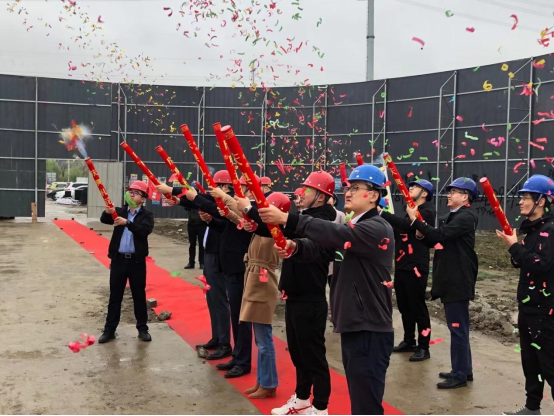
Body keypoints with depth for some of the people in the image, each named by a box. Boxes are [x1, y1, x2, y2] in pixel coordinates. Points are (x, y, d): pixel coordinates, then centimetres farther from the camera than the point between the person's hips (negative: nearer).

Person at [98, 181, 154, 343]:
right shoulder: (120, 211, 7)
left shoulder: (147, 215, -1)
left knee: (139, 296, 8)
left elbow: (145, 230, -19)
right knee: (115, 296, 9)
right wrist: (107, 212, -32)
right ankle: (109, 330, 17)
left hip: (136, 261, -2)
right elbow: (104, 220, -9)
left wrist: (127, 222, -32)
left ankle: (142, 329, 19)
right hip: (118, 259, 2)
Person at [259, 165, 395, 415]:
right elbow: (319, 245, 6)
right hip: (352, 326, 9)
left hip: (370, 331, -9)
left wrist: (286, 219, -33)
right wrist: (294, 246, -16)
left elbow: (336, 234, -29)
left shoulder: (378, 229, -14)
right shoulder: (352, 227, 16)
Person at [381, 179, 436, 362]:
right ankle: (409, 341, 27)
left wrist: (382, 213, -27)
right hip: (402, 265, 9)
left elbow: (406, 224, -26)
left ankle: (423, 347, 6)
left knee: (418, 306, -3)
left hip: (416, 266, -9)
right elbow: (399, 230, 10)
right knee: (404, 306, 14)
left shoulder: (427, 211, -9)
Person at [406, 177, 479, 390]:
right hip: (450, 279, 10)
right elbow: (436, 240, 14)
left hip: (458, 280, -10)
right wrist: (421, 231, -4)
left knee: (458, 328, -3)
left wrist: (415, 220, -20)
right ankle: (464, 369, 27)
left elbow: (439, 235, -25)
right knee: (458, 327, 16)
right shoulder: (449, 217, 15)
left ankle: (459, 375, 7)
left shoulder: (466, 217, -15)